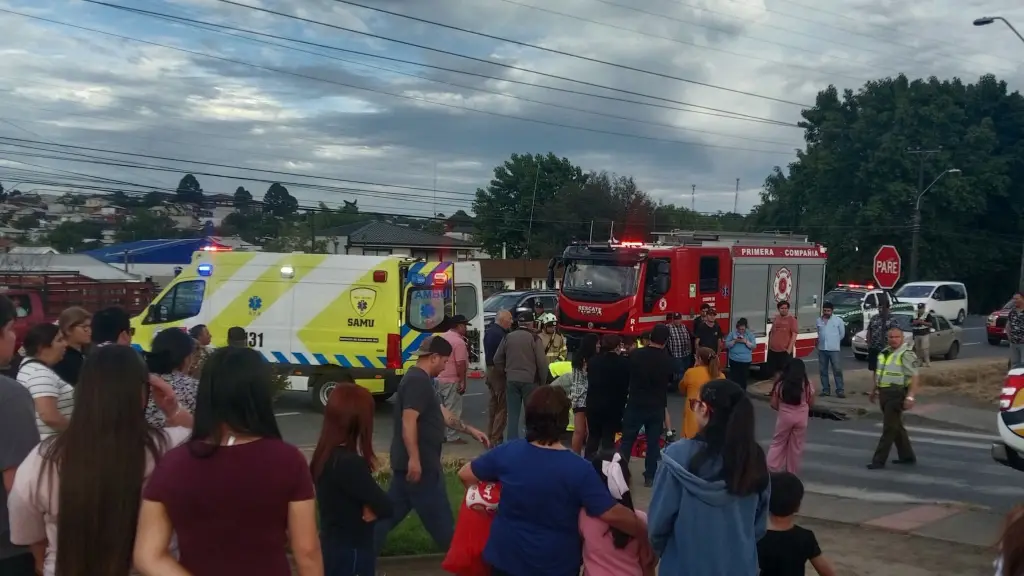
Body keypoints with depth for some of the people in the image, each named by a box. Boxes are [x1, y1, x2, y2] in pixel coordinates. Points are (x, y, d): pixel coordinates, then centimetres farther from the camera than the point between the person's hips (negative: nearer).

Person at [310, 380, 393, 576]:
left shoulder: (325, 456, 3)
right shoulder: (348, 463, -25)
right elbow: (386, 507, -21)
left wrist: (370, 506, -9)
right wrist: (372, 507, -1)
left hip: (333, 548, 9)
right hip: (351, 554, -9)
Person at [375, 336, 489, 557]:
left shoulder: (419, 379, 16)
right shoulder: (418, 381, -18)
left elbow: (442, 414, 22)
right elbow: (408, 422, -26)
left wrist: (472, 431, 23)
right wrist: (414, 459, -28)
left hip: (412, 462, 10)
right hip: (419, 463, -10)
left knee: (391, 510, 13)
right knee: (438, 515, 4)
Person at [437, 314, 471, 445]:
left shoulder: (442, 337, 11)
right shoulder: (459, 341, -17)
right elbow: (460, 364, -21)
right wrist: (463, 382, -17)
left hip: (439, 378, 9)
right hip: (452, 380, -9)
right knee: (453, 410, -2)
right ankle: (452, 437, 0)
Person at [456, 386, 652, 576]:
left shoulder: (507, 453, -13)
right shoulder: (579, 469, -20)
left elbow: (465, 475, 0)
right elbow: (612, 514, -23)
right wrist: (645, 536, -9)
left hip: (507, 559, 2)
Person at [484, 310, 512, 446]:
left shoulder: (489, 331, 12)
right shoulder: (500, 334, -20)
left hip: (490, 369, 10)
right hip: (499, 371, -10)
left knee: (493, 404, 17)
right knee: (502, 406, -7)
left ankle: (490, 437, 21)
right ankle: (496, 439, -8)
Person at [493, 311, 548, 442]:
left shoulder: (508, 337, 6)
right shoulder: (534, 338, -7)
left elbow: (497, 359, 7)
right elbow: (542, 362, -11)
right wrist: (543, 380, 0)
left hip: (511, 380, 4)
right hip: (530, 380, -3)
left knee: (513, 414, 6)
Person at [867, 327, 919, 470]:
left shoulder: (906, 354, -14)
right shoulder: (884, 352, 13)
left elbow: (915, 377, -18)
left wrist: (910, 397, -25)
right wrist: (874, 391, 26)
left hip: (896, 394, -9)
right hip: (884, 393, 9)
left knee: (889, 428, -6)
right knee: (896, 426, 16)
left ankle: (879, 460, -4)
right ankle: (907, 456, 28)